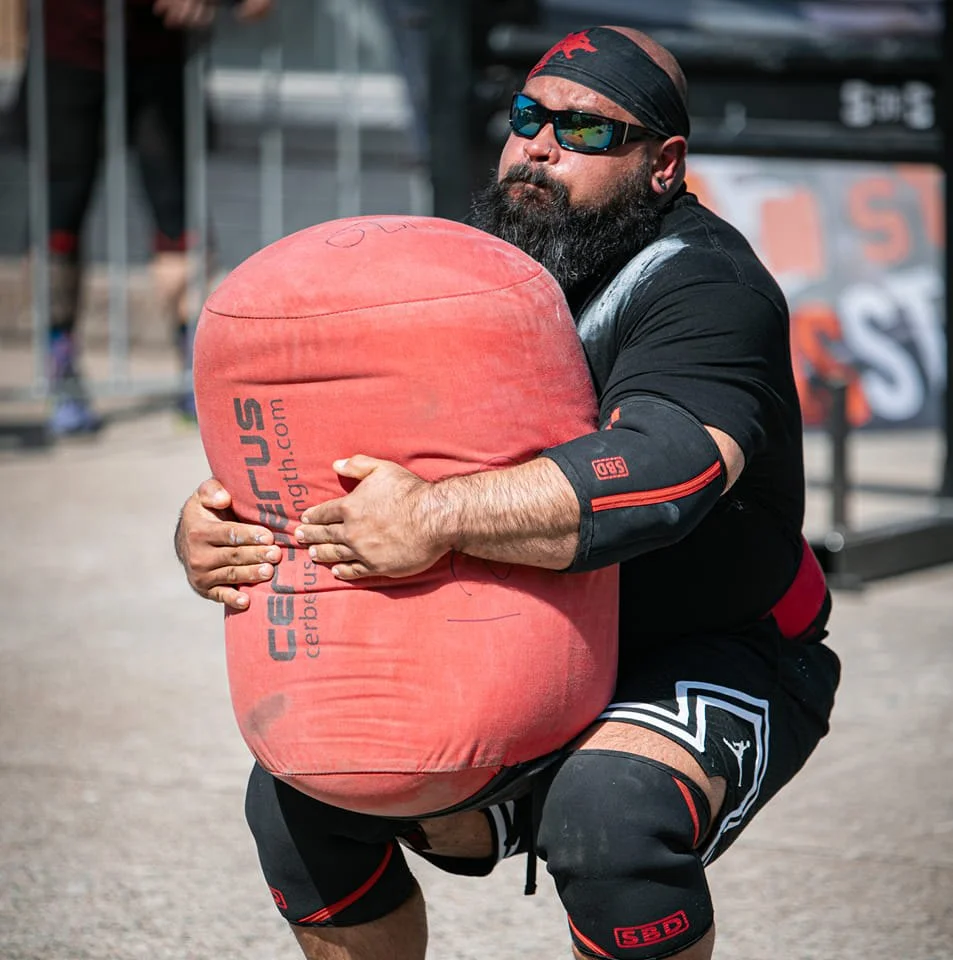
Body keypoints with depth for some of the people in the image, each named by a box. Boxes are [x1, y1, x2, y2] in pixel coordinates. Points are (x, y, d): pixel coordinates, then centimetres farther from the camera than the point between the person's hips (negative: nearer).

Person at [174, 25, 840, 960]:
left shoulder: (705, 285, -17)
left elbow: (663, 469, -38)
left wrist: (439, 518, -47)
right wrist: (206, 522, -18)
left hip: (712, 663, -7)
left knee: (613, 811, -36)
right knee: (296, 792, -8)